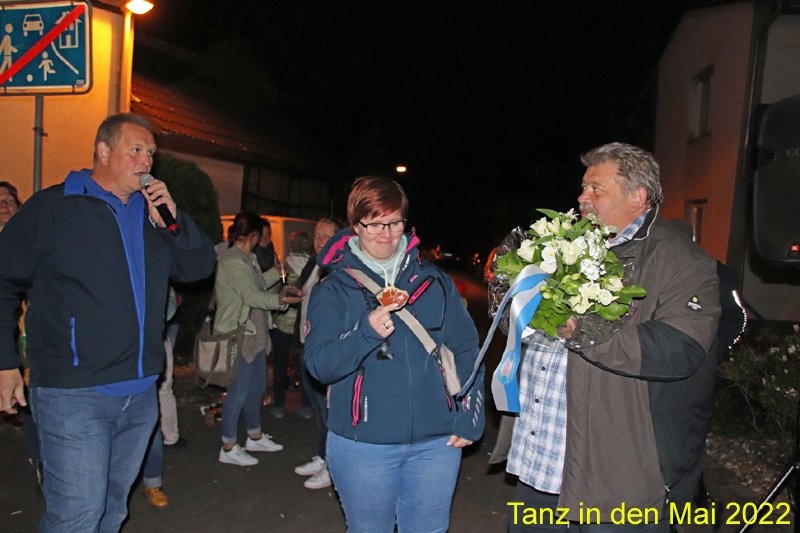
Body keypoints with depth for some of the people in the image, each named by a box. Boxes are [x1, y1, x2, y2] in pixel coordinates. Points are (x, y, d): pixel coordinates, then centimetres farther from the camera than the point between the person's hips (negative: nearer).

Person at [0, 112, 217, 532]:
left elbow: (200, 267, 9)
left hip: (140, 394, 6)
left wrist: (173, 218, -7)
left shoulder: (151, 215, 12)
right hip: (74, 394, -5)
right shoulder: (53, 207, -4)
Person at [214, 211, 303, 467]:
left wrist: (278, 271, 28)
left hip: (254, 334, 10)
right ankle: (228, 448, 13)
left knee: (257, 387, 18)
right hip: (239, 336, -10)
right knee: (239, 392, -1)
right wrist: (280, 300, -31)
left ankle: (255, 437, 33)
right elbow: (251, 295, -24)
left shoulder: (247, 258, 13)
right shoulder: (232, 261, -18)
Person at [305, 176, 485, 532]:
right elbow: (319, 365, -10)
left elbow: (466, 351, 5)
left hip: (436, 442, 2)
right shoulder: (333, 290, -2)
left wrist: (469, 416, -2)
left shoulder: (434, 282, 3)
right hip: (362, 445, -1)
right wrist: (367, 333, -25)